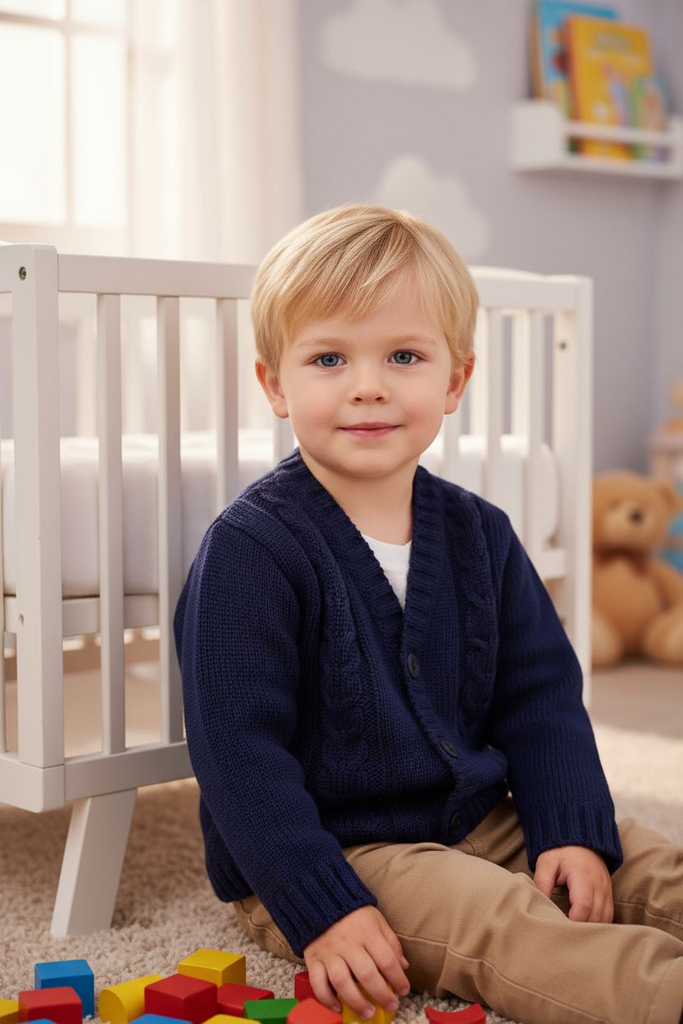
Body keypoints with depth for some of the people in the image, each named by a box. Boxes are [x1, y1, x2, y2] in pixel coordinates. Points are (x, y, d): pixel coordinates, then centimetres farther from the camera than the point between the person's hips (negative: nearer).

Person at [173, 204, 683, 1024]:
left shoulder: (478, 533, 6)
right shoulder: (249, 549, -15)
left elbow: (540, 693, 8)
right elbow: (238, 749, -18)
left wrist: (573, 830, -6)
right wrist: (321, 909, -22)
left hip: (478, 819, 7)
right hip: (329, 852, -7)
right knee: (504, 922, -30)